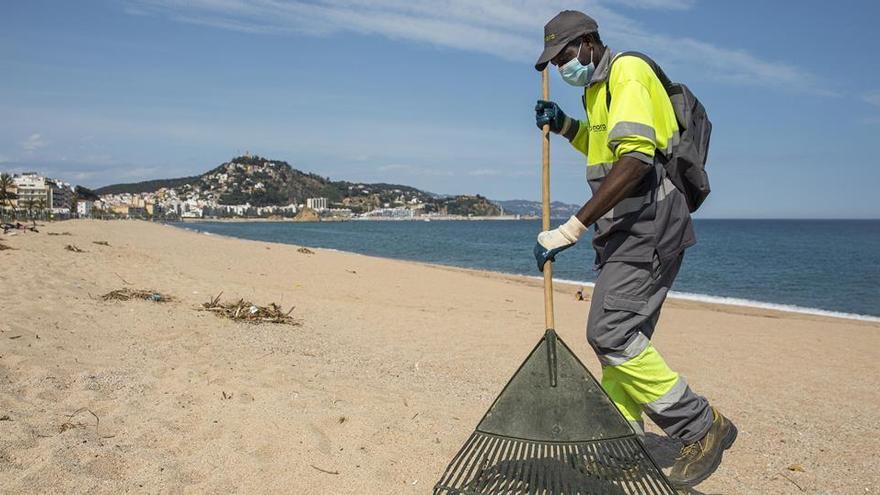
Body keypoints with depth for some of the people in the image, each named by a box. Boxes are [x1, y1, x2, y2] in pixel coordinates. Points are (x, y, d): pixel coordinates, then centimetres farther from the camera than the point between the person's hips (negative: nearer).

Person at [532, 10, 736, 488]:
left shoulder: (627, 72, -10)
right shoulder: (599, 87, 22)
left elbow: (635, 159, -25)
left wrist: (572, 229, -28)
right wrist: (565, 126, 20)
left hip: (649, 227, -10)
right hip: (628, 230, 10)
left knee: (610, 332, -17)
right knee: (621, 334, 9)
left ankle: (701, 427, -4)